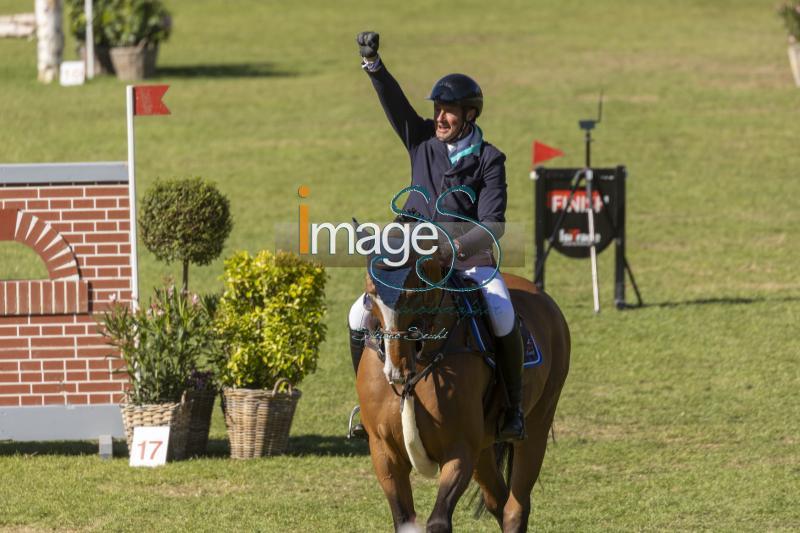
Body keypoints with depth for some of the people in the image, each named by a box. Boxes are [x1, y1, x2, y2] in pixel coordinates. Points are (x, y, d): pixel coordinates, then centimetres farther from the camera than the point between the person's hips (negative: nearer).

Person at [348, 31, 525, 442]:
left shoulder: (488, 160, -5)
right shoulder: (423, 142, 5)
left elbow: (493, 224, -13)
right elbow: (394, 102, -8)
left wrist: (457, 246, -29)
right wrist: (372, 64, -23)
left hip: (470, 260, -4)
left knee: (502, 317, -29)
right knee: (360, 316, -11)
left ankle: (513, 408, -15)